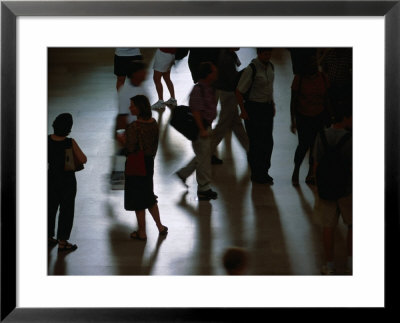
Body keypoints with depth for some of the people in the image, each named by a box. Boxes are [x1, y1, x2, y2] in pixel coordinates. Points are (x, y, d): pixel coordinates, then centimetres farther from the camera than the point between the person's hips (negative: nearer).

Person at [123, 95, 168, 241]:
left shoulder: (134, 127, -24)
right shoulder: (153, 123, -1)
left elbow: (130, 149, -23)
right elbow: (155, 144, 7)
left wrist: (123, 139, -5)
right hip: (149, 163, 7)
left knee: (138, 199, 7)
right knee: (149, 196, 23)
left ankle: (142, 232, 17)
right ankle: (160, 227, 27)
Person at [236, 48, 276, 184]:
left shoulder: (270, 66, 5)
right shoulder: (251, 70, -19)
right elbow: (239, 92, -16)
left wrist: (272, 104, 16)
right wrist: (243, 111, -15)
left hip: (267, 108, 8)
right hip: (254, 109, -8)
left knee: (268, 142, 14)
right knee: (256, 143, 0)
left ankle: (264, 172, 29)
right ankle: (256, 175, 13)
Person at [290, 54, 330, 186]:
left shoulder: (323, 78, 0)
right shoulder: (299, 79, -9)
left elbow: (326, 99, 9)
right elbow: (293, 100, -5)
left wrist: (327, 117, 10)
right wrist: (293, 121, -6)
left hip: (319, 117, 3)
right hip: (303, 117, -3)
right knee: (304, 145, -7)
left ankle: (310, 173, 21)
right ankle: (296, 171, 16)